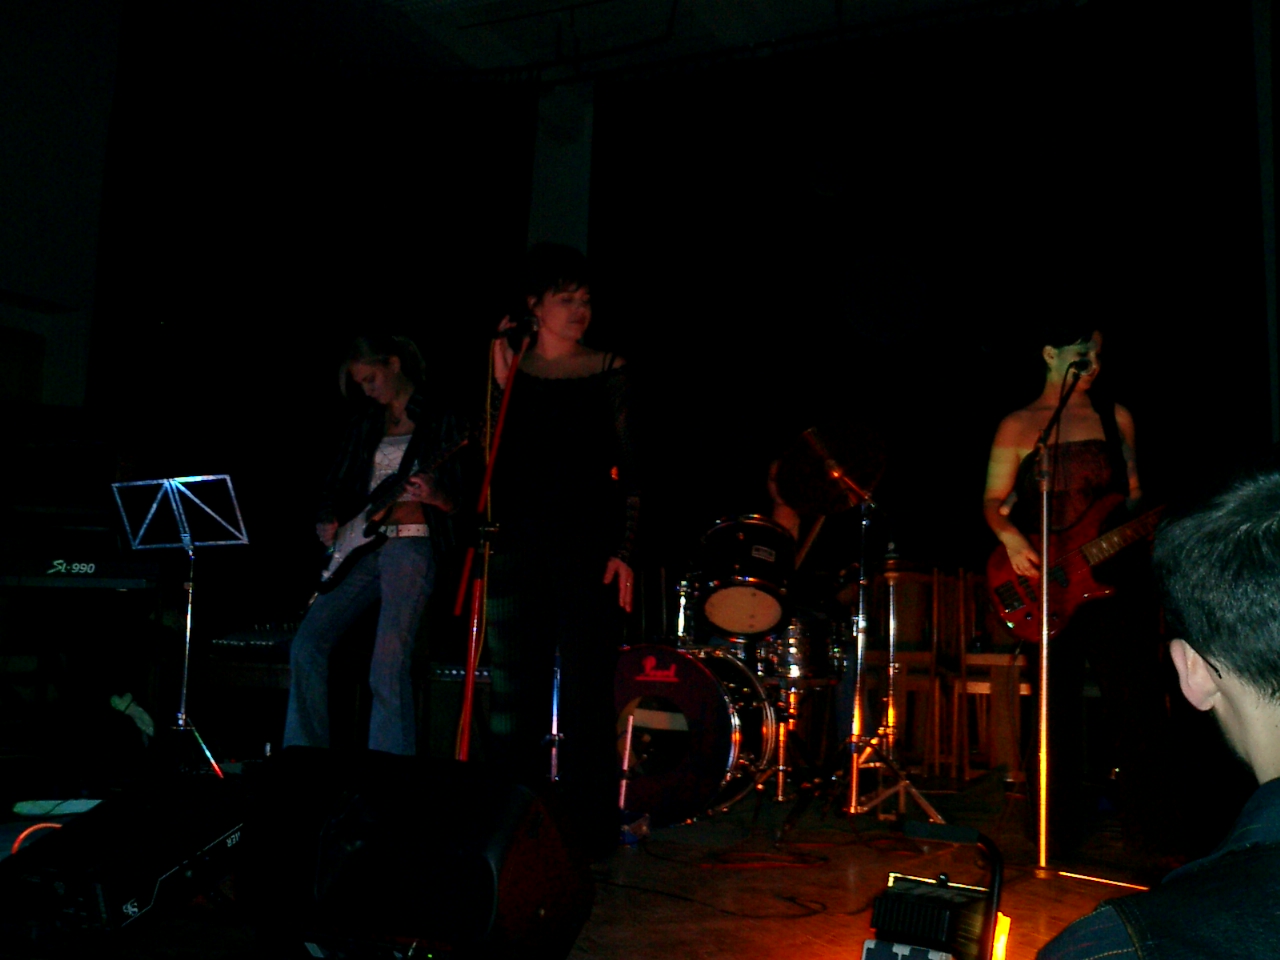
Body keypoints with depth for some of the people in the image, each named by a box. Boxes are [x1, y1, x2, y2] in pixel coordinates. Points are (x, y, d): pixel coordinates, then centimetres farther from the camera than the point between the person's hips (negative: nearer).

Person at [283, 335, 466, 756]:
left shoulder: (438, 421, 0)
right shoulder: (365, 422, 17)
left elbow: (459, 500, -4)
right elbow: (335, 482, 23)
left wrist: (434, 496, -26)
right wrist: (327, 520, 4)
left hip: (409, 546, -6)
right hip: (359, 547, 6)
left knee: (389, 666, -12)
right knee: (308, 642, -4)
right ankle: (305, 756, 5)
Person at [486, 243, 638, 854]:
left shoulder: (609, 373, 4)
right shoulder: (509, 369, 8)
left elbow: (629, 470, 2)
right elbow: (494, 461, 4)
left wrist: (624, 550, -6)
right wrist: (501, 386, -6)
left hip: (588, 545, -2)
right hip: (519, 543, 2)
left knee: (585, 689, -2)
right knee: (515, 685, 4)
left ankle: (588, 827, 8)